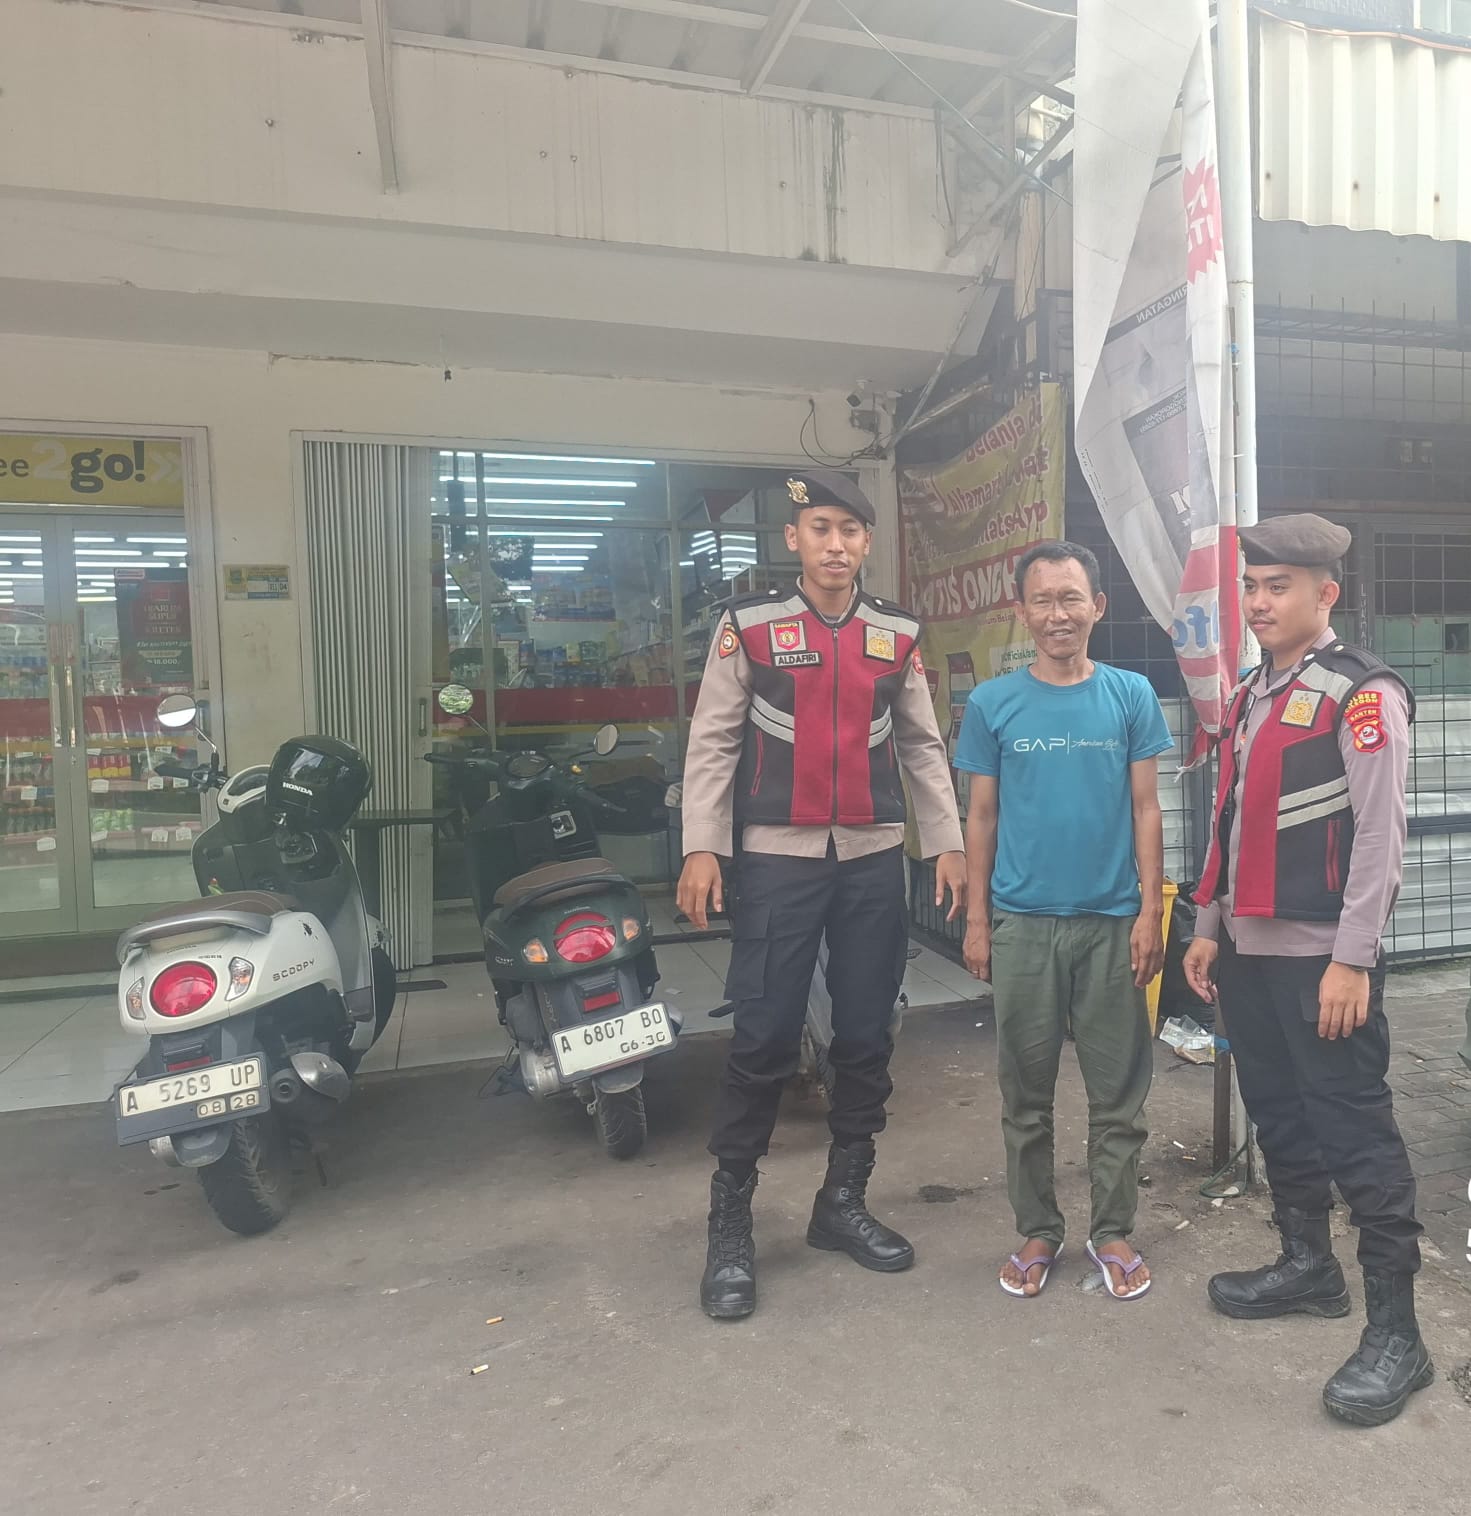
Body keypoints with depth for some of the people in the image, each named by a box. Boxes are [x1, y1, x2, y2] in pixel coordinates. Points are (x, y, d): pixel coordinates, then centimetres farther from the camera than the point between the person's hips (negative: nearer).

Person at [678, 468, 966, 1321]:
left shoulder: (899, 634, 9)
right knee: (764, 1042, -3)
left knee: (867, 1039, 9)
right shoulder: (749, 625, 0)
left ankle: (844, 1201, 27)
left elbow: (923, 747, 12)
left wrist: (948, 844, 7)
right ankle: (731, 1224, 14)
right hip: (778, 859, -3)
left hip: (875, 860, 4)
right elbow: (713, 741, -1)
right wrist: (702, 848, -8)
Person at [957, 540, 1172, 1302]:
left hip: (1113, 921, 0)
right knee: (1026, 1094, 11)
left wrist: (1151, 911, -2)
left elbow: (1144, 810, 4)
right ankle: (1037, 1232, 27)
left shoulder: (1131, 695, 2)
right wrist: (976, 919, 2)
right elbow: (982, 817, 4)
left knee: (1118, 1094, 10)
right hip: (1021, 922, 0)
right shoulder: (992, 703, 1)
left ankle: (1112, 1233, 27)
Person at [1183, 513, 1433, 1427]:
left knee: (1355, 1131, -1)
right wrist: (1210, 929, 15)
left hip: (1322, 957, -8)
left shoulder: (1365, 692, -9)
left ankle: (1395, 1331, 12)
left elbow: (1381, 835, -14)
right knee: (1279, 1117, 17)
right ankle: (1309, 1266, 35)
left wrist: (1352, 959, -17)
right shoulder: (1250, 698, 14)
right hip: (1250, 951, 8)